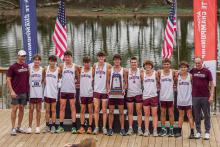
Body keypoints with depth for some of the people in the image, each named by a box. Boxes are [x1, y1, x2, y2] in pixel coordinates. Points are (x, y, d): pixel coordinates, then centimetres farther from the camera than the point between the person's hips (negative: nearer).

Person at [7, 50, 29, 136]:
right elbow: (8, 80, -8)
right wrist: (11, 91, -15)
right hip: (16, 93, -5)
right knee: (14, 109, -3)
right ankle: (13, 128, 2)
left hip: (24, 92, 5)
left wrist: (28, 90, 10)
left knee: (21, 109, 9)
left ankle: (19, 127, 19)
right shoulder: (13, 67, -7)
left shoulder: (26, 66, 8)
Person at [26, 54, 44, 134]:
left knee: (38, 110, 7)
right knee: (31, 110, 3)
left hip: (39, 92, 1)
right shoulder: (30, 69, -1)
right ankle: (30, 127, 9)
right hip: (32, 92, -1)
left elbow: (43, 80, 10)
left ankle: (38, 127, 13)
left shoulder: (42, 69, 3)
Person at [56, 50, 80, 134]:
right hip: (63, 90, 1)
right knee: (62, 108, 4)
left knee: (73, 108, 2)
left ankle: (73, 127, 5)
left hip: (72, 90, -1)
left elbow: (78, 78, 10)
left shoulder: (75, 67, 2)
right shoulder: (62, 66, 3)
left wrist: (74, 81, -3)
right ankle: (61, 126, 9)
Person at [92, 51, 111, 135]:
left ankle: (104, 127, 11)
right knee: (96, 110, 1)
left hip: (105, 91, -1)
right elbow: (92, 75, 11)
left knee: (104, 110, 4)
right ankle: (96, 127, 6)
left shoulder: (107, 66, -4)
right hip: (96, 90, 2)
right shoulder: (95, 65, 4)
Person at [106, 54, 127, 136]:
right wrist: (108, 89, -8)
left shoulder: (123, 71, 4)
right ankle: (110, 129, 8)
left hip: (120, 94, -1)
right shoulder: (110, 71, 6)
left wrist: (124, 90, -11)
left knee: (121, 112, 2)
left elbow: (125, 83, 6)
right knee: (111, 112, 3)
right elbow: (108, 82, 9)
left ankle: (122, 129, 7)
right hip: (112, 94, 1)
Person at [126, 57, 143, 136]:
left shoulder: (140, 71, 1)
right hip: (129, 93, 1)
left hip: (138, 93, -1)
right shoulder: (127, 71, 3)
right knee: (130, 112, 4)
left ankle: (139, 129, 5)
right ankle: (130, 128, 9)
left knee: (139, 111, 1)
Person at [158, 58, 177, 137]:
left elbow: (175, 81, 4)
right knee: (163, 113, 8)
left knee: (171, 113, 5)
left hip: (170, 96, -1)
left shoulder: (173, 72, -5)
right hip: (162, 96, 1)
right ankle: (163, 129, 16)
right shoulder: (160, 72, -1)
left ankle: (171, 129, 12)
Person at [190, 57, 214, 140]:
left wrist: (211, 96, -9)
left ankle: (207, 132, 11)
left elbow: (212, 84, 0)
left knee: (207, 115, 4)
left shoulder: (207, 71, -1)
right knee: (197, 116, 7)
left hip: (205, 97, -2)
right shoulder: (192, 71, 6)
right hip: (195, 97, 2)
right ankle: (198, 132, 16)